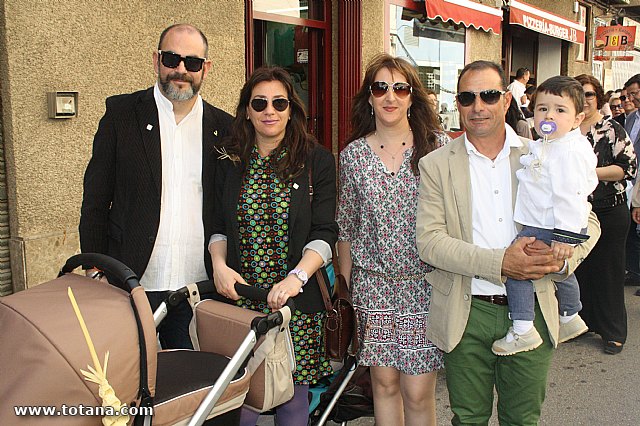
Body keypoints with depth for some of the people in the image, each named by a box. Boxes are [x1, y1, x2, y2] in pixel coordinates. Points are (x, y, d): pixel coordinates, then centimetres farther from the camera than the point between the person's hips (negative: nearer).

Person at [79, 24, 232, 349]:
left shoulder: (224, 127, 5)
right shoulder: (121, 113, 1)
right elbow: (95, 203, 2)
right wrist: (96, 274, -2)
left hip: (198, 286, 2)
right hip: (132, 285, -1)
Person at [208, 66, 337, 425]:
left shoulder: (317, 160, 0)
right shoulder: (231, 160, 8)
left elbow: (324, 234, -6)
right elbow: (219, 227, 13)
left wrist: (297, 277, -21)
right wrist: (219, 265, -6)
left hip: (297, 301, -1)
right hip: (239, 297, 2)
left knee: (292, 396, 7)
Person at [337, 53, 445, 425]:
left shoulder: (437, 146, -2)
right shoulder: (353, 155, 3)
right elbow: (346, 227, 10)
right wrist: (345, 285, 12)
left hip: (424, 282, -1)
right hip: (373, 283, 2)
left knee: (418, 391, 1)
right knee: (384, 383, 10)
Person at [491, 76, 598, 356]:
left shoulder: (570, 151, -22)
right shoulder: (549, 146, 11)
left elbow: (570, 195, -27)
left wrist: (565, 236, -29)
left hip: (549, 228, -11)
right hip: (545, 225, 11)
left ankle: (522, 330, -12)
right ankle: (570, 319, 50)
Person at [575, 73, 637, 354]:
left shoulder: (612, 129, -5)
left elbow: (629, 166, -11)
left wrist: (591, 172, -19)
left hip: (608, 213, -4)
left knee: (607, 270, 4)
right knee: (576, 268, 10)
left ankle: (613, 332, 17)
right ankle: (580, 323, 26)